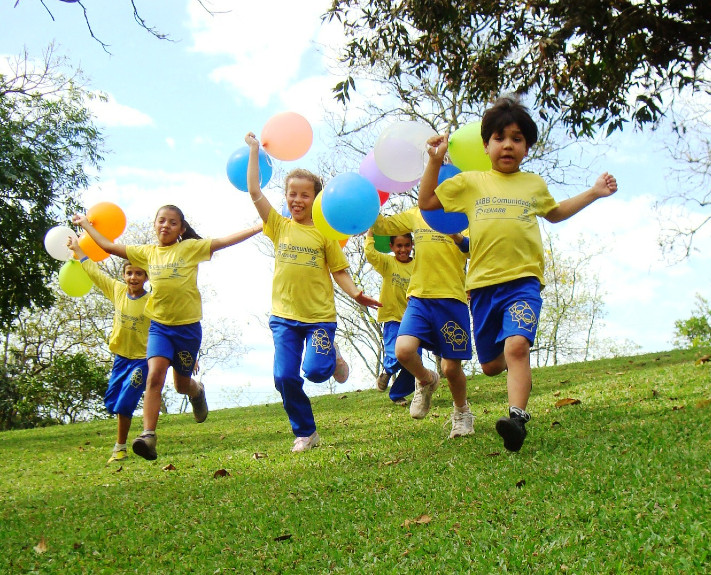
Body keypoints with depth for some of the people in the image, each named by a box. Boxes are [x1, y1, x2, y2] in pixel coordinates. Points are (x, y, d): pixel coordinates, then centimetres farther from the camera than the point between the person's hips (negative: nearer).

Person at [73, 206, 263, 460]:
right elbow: (108, 246, 14)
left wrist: (259, 227, -15)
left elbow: (226, 241, -9)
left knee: (182, 384, 12)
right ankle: (148, 436, -23)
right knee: (155, 375, -19)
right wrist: (85, 224, 21)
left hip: (188, 327, -2)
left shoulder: (191, 248, -3)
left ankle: (197, 392, 50)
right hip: (159, 326, 2)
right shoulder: (147, 253, 7)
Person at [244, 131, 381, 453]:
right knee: (285, 377, -3)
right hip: (284, 316, 2)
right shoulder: (279, 227, 5)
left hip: (319, 315, -2)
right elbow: (254, 191, 1)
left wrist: (355, 293, -14)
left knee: (315, 371, -14)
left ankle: (332, 356, 23)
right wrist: (254, 151, 2)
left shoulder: (324, 231, 1)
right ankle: (305, 433, 16)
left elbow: (339, 271, 3)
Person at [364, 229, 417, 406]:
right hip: (393, 318, -3)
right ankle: (387, 371, 14)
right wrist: (371, 229, -16)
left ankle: (397, 394, 26)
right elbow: (369, 253, -19)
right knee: (397, 357, -23)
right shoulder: (387, 262, -1)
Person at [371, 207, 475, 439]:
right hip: (419, 297, 3)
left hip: (451, 298, -3)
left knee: (451, 368, 2)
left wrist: (459, 239, -34)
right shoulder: (416, 214, 17)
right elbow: (381, 227, 17)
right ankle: (426, 381, 14)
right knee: (403, 350, -20)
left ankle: (462, 412, 32)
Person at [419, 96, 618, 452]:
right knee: (490, 365, 9)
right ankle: (516, 360, 43)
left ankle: (517, 417, -32)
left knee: (516, 345, -27)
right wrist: (435, 161, 2)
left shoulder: (535, 184, 18)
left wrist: (594, 193, 30)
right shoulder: (470, 182, 11)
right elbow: (426, 203, 11)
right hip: (483, 283, 1)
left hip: (524, 280, -1)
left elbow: (555, 213, 38)